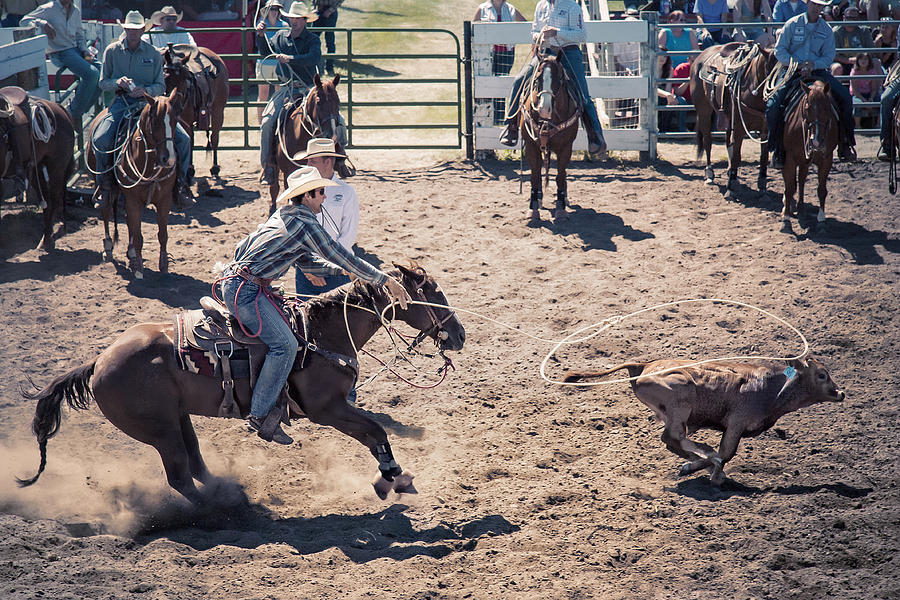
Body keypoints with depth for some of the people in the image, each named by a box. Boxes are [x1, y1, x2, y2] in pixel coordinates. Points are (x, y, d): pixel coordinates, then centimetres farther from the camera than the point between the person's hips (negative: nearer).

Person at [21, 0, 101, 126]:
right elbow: (24, 21, -3)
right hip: (60, 53, -7)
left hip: (76, 50, 7)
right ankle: (74, 112, -14)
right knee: (91, 73, -27)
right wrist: (42, 23, -22)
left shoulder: (76, 11, 13)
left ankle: (80, 111, 0)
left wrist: (84, 51, 7)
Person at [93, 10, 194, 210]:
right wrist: (118, 82, -14)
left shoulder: (154, 54, 4)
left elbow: (160, 86, 5)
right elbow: (103, 83, 8)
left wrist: (146, 90, -16)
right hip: (122, 103, -1)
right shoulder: (112, 51, 4)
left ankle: (180, 185, 1)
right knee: (100, 140, -24)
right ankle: (106, 183, 0)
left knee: (182, 139, -15)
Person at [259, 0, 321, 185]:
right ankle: (268, 167, -5)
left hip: (306, 89, -3)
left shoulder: (312, 40, -3)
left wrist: (290, 58, -32)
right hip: (285, 88, 3)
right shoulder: (281, 36, 11)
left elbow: (314, 57, -21)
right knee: (267, 124, -14)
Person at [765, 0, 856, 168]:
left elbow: (829, 57, 3)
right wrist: (796, 64, -15)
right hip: (793, 72, -2)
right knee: (772, 105, -24)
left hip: (818, 70, 2)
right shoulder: (793, 24, 2)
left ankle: (845, 145, -5)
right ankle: (778, 150, -8)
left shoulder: (826, 30, 7)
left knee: (844, 97, -17)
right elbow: (779, 50, -1)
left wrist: (813, 64, -17)